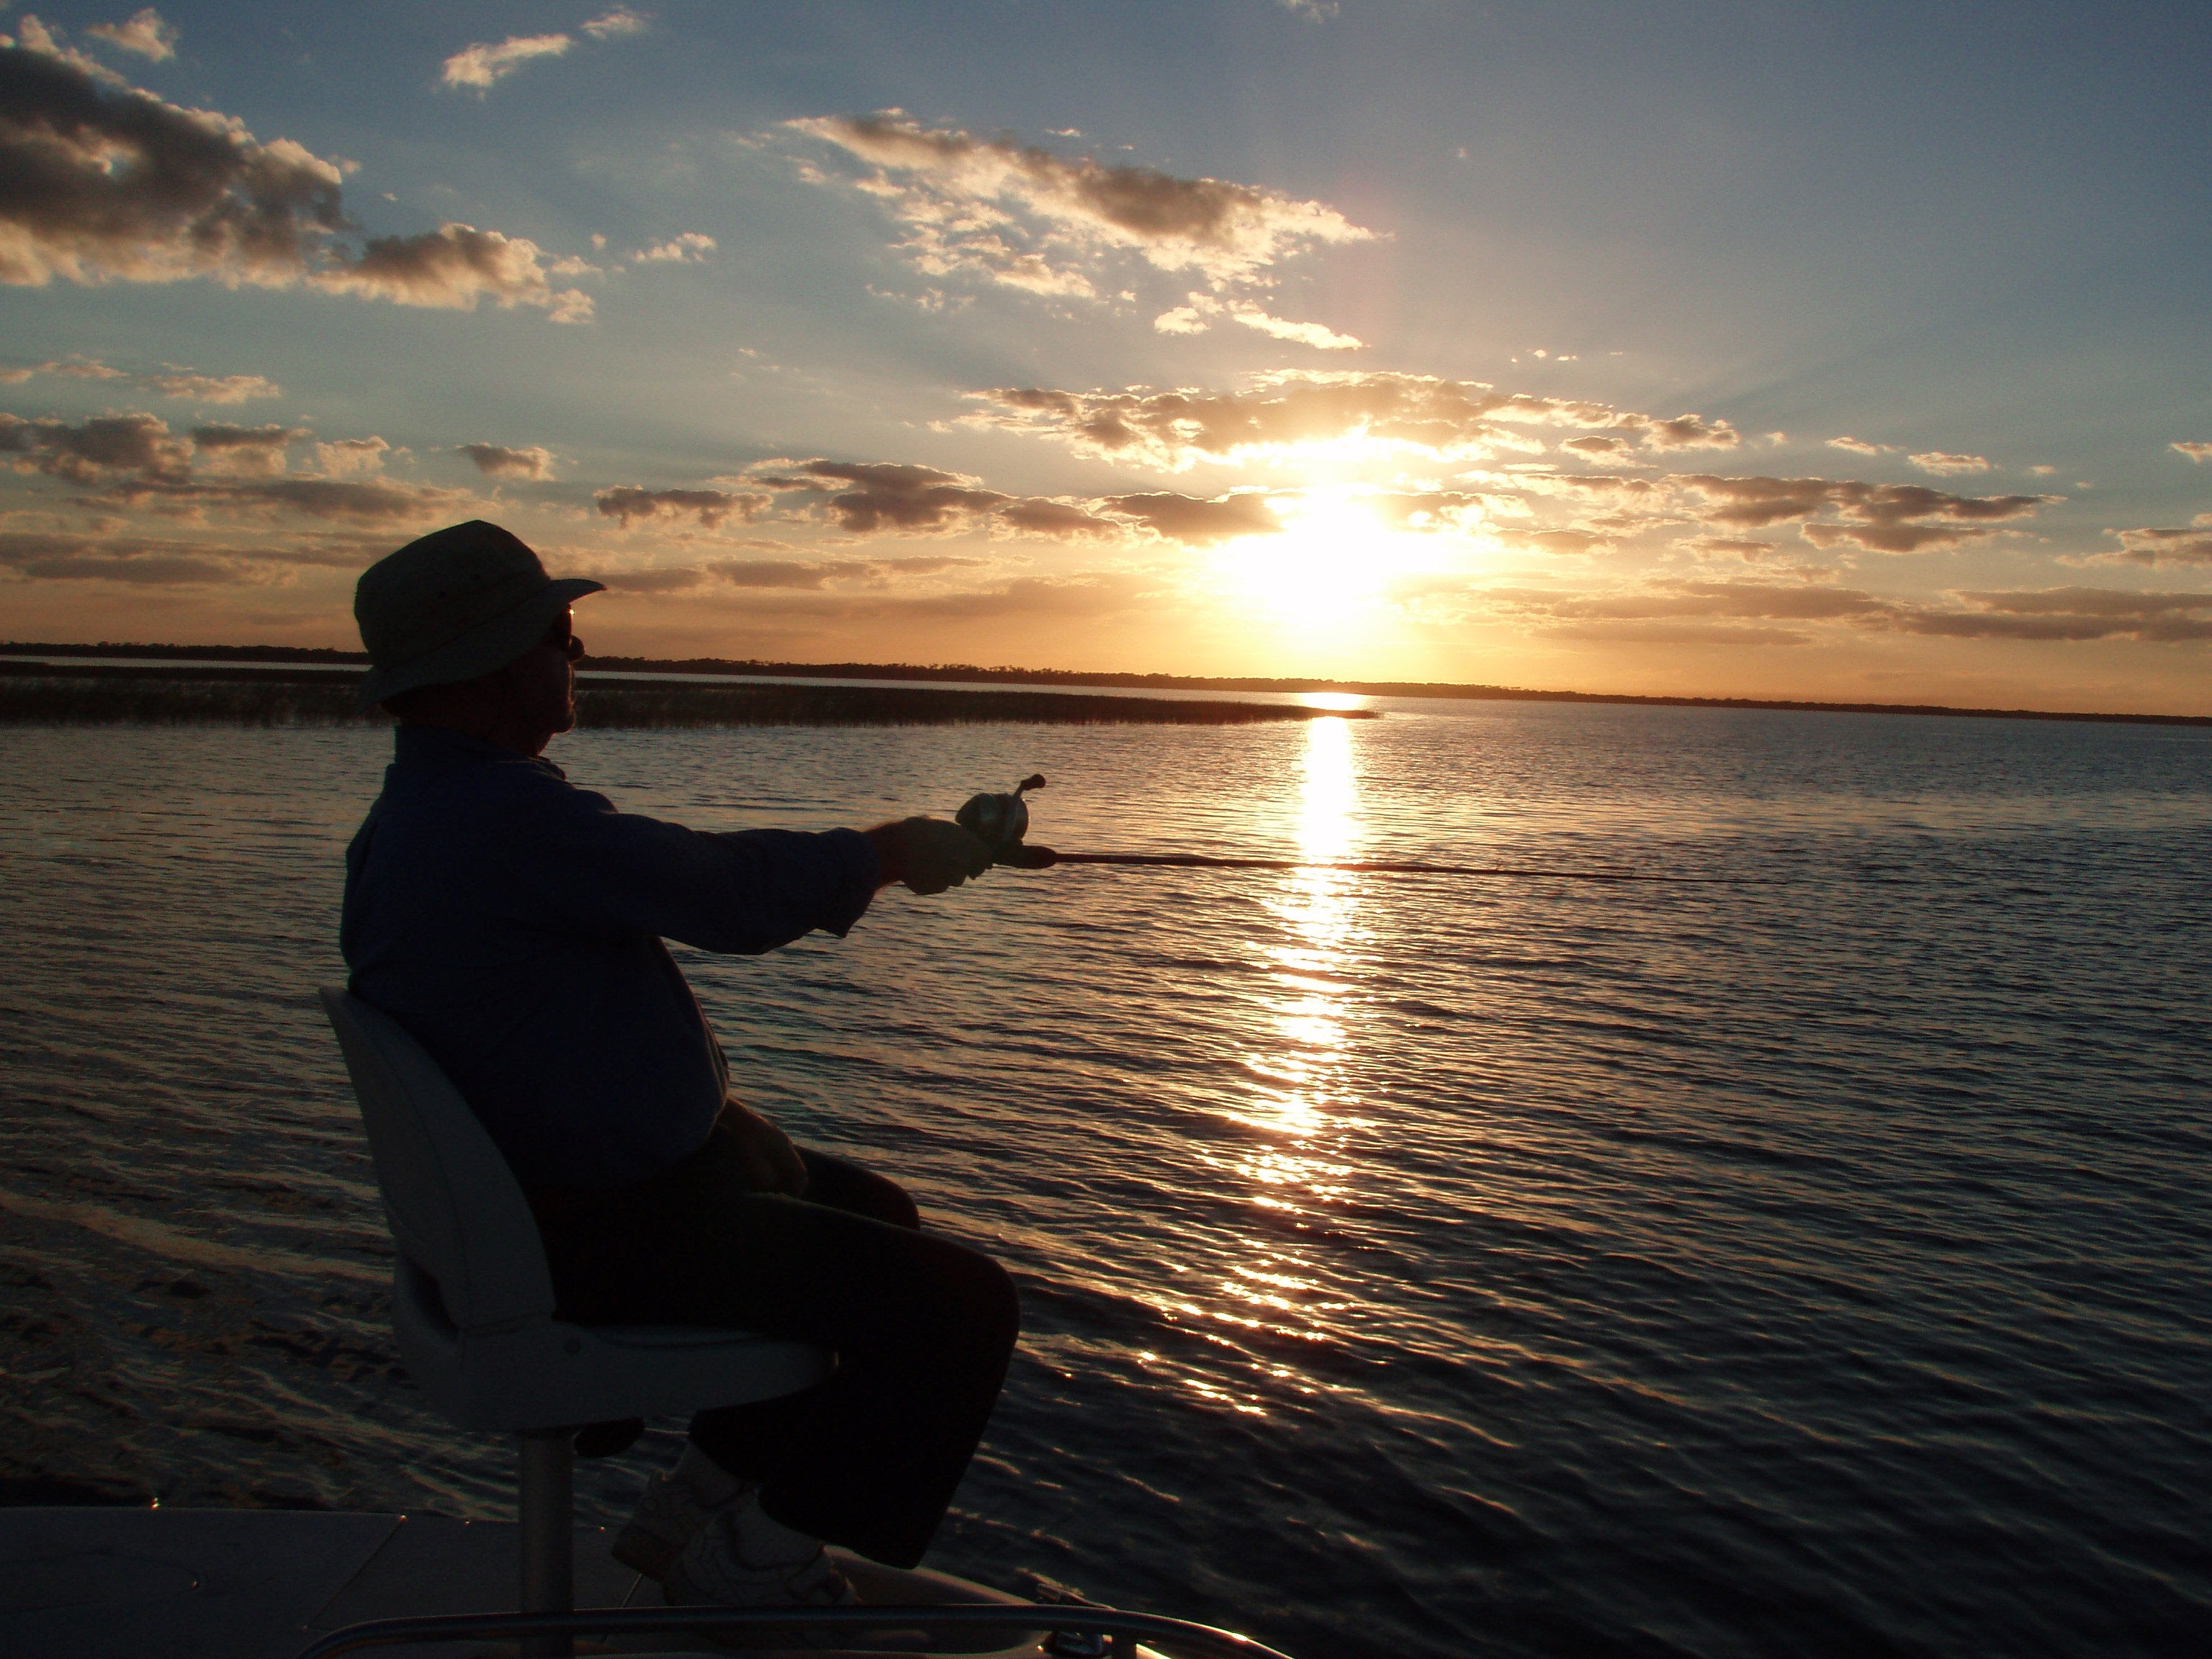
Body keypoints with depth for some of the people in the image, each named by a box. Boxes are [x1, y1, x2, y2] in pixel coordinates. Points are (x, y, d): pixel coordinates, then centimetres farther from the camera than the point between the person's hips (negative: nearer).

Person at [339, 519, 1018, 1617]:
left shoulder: (411, 814, 9)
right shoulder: (508, 815, -26)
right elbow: (729, 891, -21)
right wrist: (894, 849, -3)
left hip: (529, 1199, 11)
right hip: (606, 1237, -11)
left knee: (873, 1220, 25)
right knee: (961, 1305, -11)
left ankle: (695, 1509, 30)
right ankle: (753, 1570, 7)